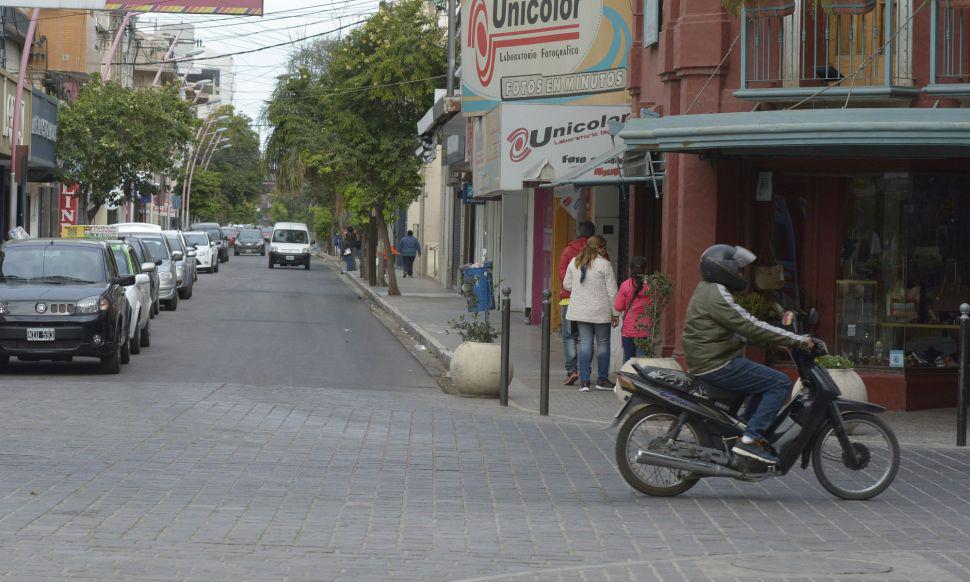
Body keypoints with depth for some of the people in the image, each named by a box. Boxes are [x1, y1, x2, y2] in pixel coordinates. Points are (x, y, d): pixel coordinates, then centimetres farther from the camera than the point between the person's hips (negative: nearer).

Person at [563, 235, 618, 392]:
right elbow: (612, 291, -8)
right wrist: (615, 314, -1)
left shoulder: (574, 262, 6)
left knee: (585, 342, 7)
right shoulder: (604, 264, -9)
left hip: (580, 310, 5)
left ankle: (584, 381, 2)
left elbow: (567, 285, 13)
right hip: (600, 311, -4)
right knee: (603, 343, 8)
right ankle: (602, 380, 14)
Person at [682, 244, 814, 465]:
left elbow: (739, 328, 22)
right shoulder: (716, 296, -16)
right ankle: (749, 440, -18)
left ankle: (746, 428, 22)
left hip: (704, 363, 11)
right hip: (718, 366, -11)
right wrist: (797, 340, -17)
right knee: (780, 383, -12)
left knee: (765, 381, 26)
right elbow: (750, 326, -21)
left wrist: (779, 340, 14)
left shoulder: (706, 290, 18)